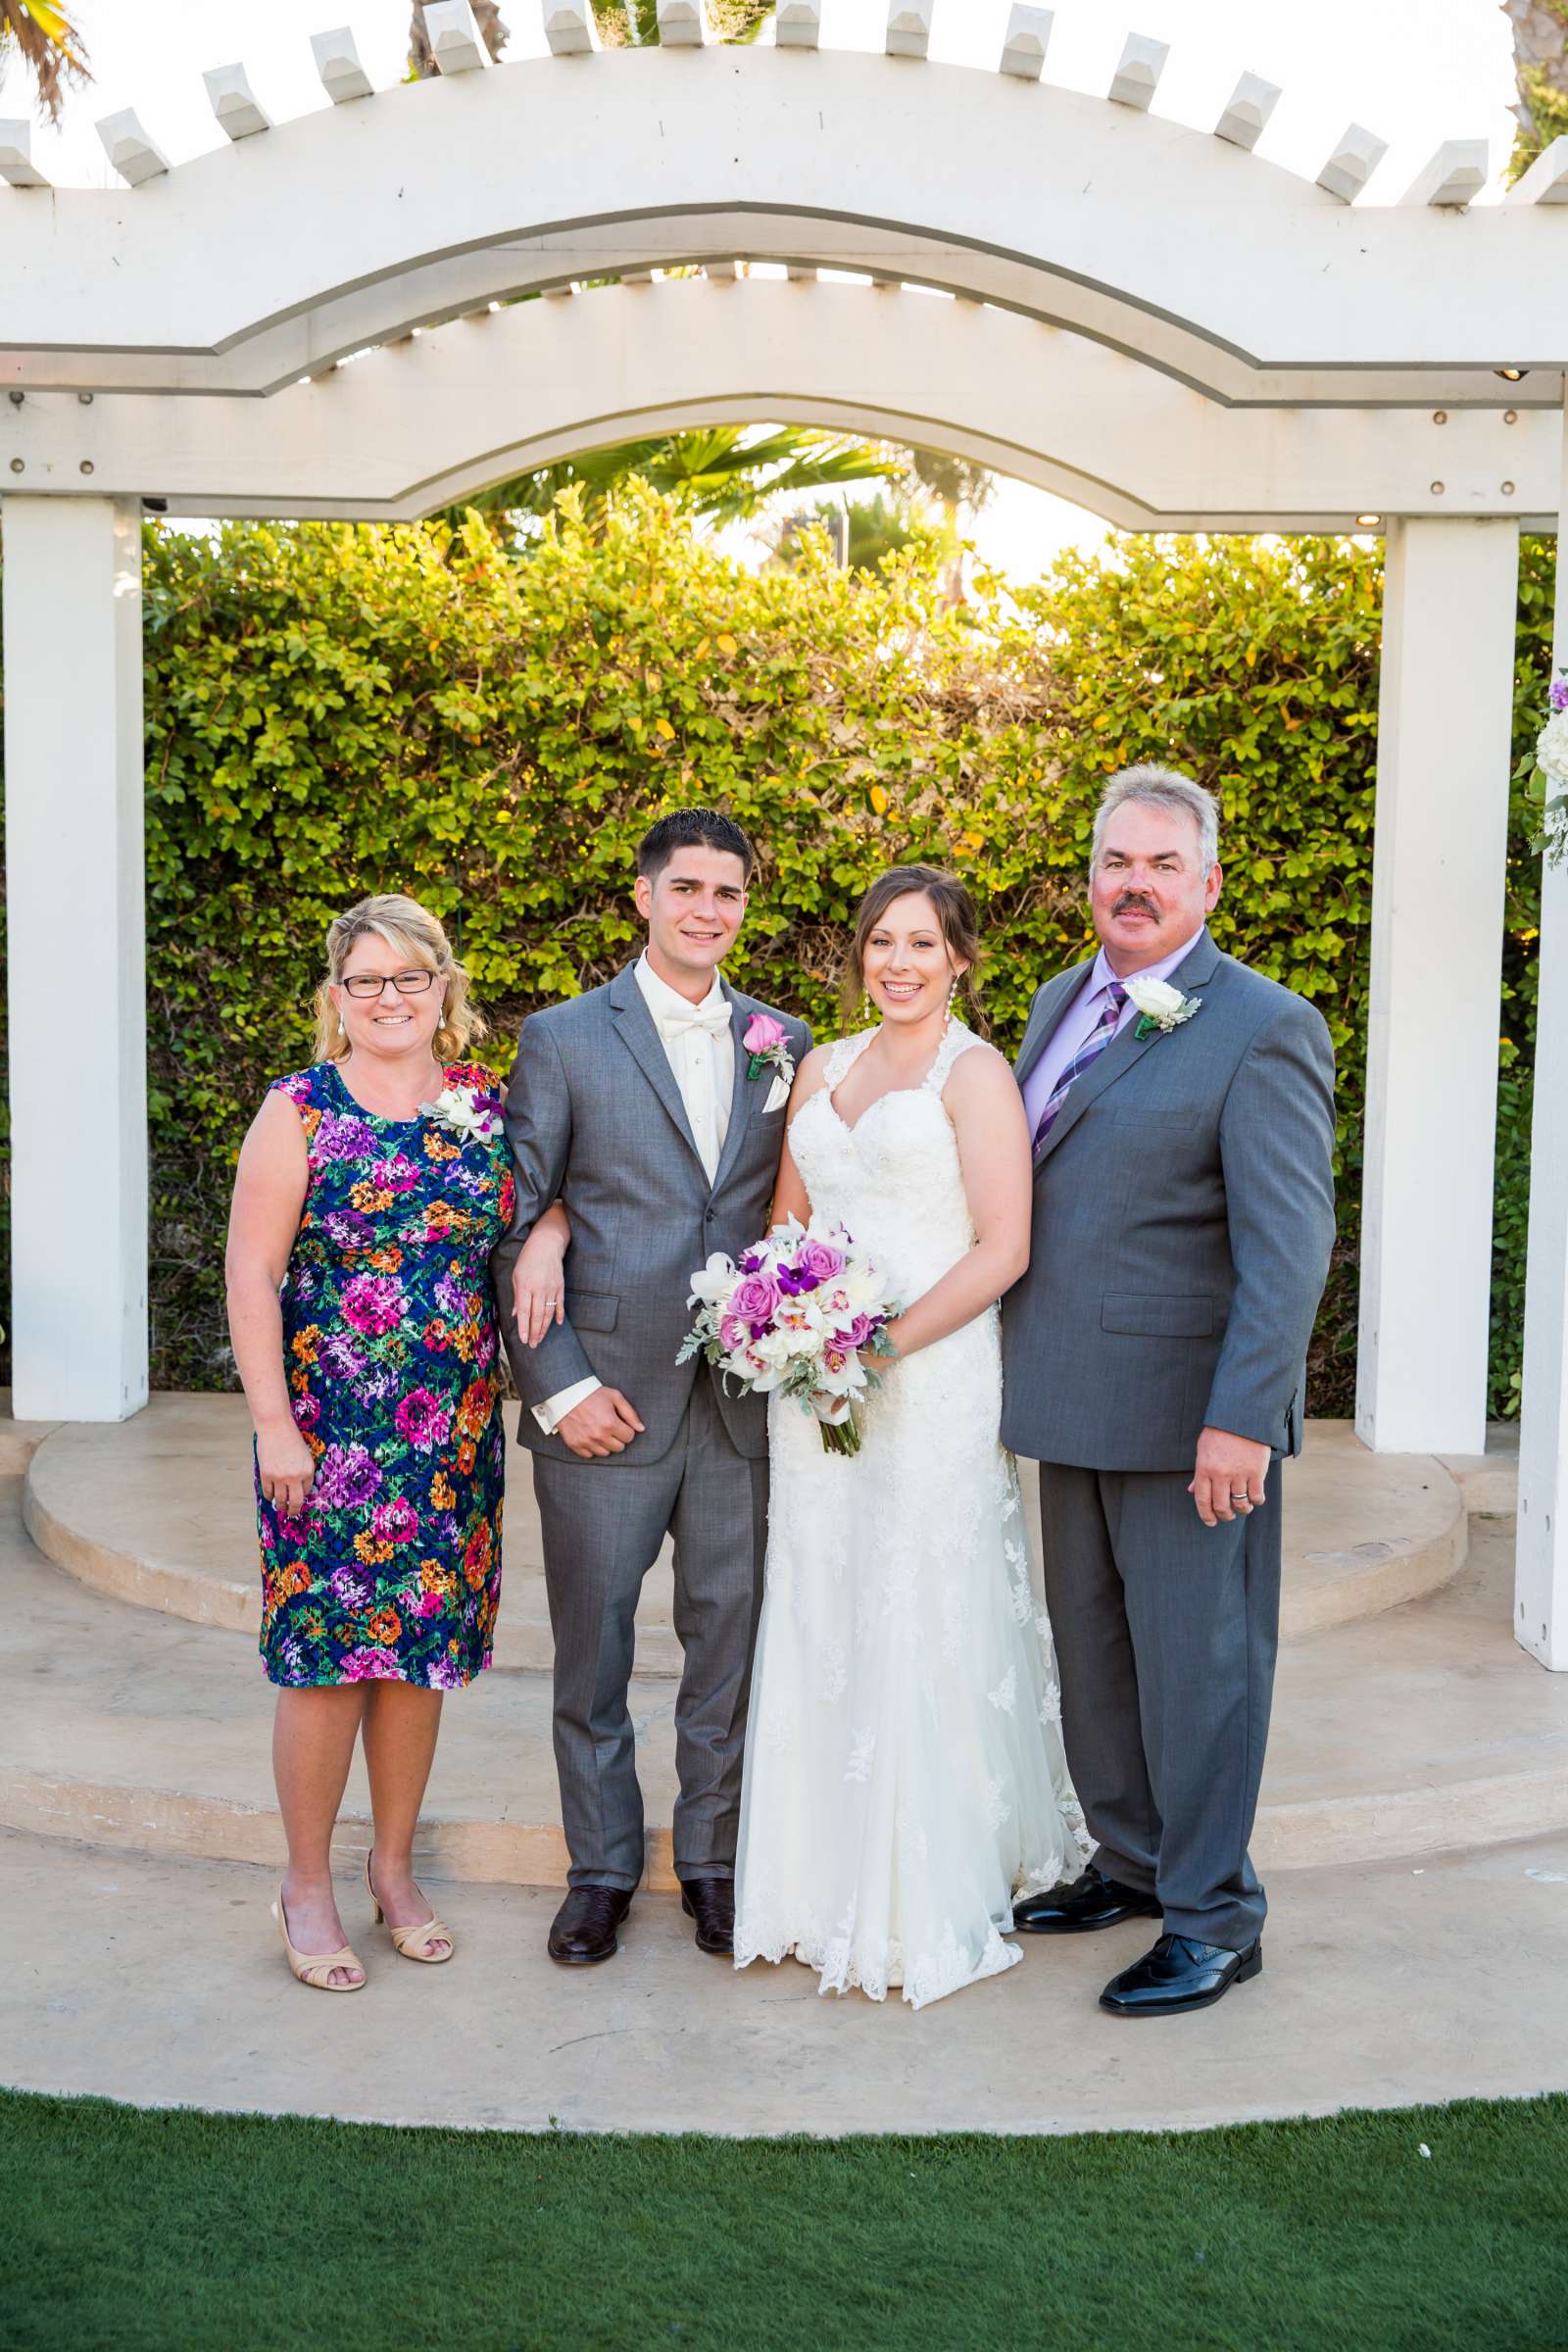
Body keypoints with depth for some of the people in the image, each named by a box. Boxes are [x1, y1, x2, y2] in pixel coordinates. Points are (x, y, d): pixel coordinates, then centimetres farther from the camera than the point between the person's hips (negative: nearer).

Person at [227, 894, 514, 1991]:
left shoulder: (486, 1104, 5)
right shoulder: (301, 1109, -5)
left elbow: (520, 1236, 15)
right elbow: (252, 1274, -7)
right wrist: (275, 1425, -11)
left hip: (455, 1430, 4)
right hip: (328, 1430, -3)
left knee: (424, 1645, 11)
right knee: (330, 1653, 2)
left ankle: (395, 1865, 29)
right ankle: (307, 1883, 20)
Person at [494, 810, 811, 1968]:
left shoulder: (785, 1042, 9)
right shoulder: (563, 1038, 0)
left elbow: (788, 1204, 9)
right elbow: (511, 1226, -1)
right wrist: (558, 1386, -9)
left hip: (744, 1398, 2)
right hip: (605, 1398, -2)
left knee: (733, 1639, 10)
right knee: (593, 1647, 8)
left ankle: (715, 1859, 28)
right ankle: (601, 1868, 26)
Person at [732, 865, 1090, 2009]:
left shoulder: (975, 1073, -5)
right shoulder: (823, 1066, 14)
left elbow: (1003, 1249, -12)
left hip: (931, 1379, -6)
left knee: (923, 1634, 0)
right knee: (821, 1630, 10)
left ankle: (931, 1907, 13)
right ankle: (831, 1884, 23)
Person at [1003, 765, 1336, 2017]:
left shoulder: (1261, 1029, -11)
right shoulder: (1061, 1002, 12)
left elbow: (1288, 1241, -17)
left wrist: (1240, 1418, -23)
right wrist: (1019, 1365, 10)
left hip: (1188, 1410, -7)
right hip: (1073, 1399, 7)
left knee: (1195, 1663, 3)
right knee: (1092, 1647, 17)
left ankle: (1213, 1919, 18)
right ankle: (1132, 1861, 35)